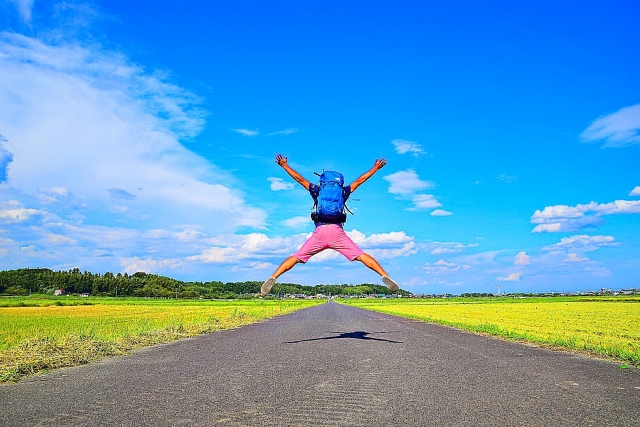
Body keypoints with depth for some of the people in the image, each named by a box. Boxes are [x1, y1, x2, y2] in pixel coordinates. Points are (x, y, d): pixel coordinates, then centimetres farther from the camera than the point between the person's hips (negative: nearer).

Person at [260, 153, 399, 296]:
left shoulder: (317, 191, 22)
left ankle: (272, 279, -10)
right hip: (338, 232, 0)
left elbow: (299, 179, 26)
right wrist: (376, 167, 43)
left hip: (320, 232, 0)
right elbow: (360, 180, 31)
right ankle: (385, 276, -12)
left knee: (297, 257, 2)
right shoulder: (343, 192, 23)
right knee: (361, 256, 0)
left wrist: (284, 165, 37)